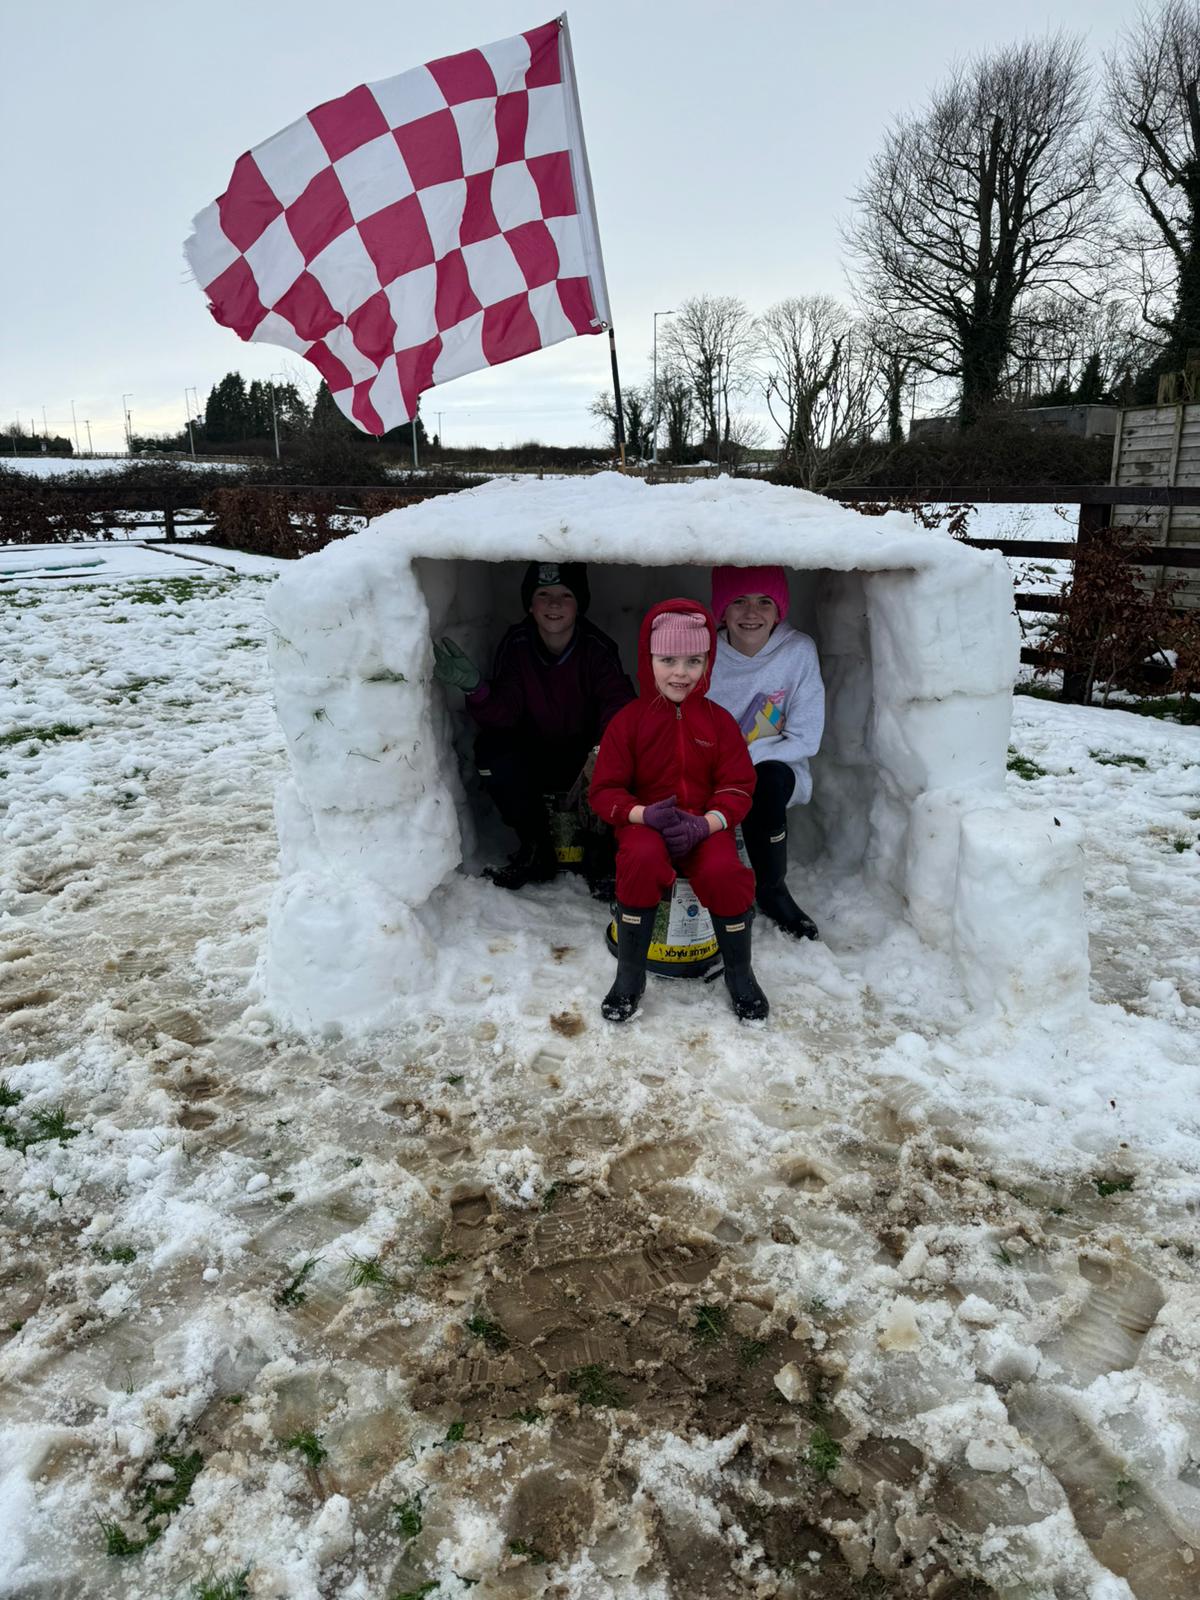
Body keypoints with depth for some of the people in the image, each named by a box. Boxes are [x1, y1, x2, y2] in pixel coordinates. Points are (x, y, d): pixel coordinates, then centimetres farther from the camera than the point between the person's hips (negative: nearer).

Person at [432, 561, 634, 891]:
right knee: (491, 749, -27)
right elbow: (503, 713, -18)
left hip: (585, 756, -2)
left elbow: (618, 707, -26)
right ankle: (535, 849, -7)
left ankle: (600, 854, -5)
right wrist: (475, 687, -39)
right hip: (534, 758, 2)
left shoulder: (597, 647, -15)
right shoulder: (516, 644, -9)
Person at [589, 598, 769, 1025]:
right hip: (645, 822, -1)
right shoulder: (629, 720, 0)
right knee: (642, 861, -36)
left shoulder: (718, 721, 4)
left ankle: (739, 974, -3)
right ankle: (629, 976, -16)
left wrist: (706, 823, -19)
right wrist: (644, 814, -22)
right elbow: (604, 791, -1)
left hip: (705, 825, 1)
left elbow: (738, 786, 1)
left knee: (724, 872, -31)